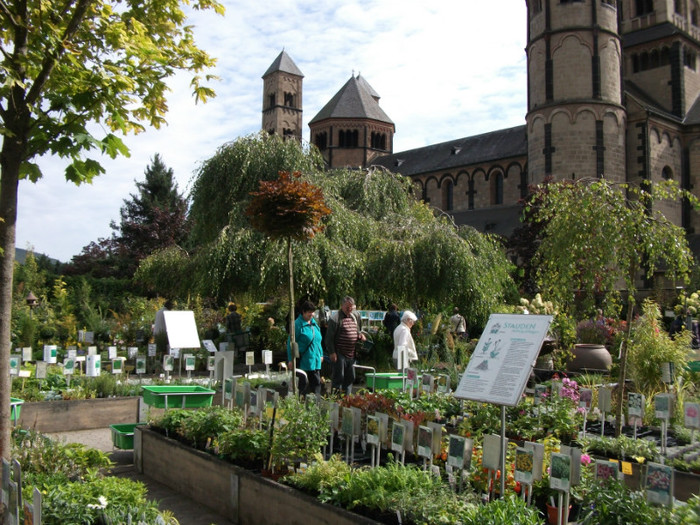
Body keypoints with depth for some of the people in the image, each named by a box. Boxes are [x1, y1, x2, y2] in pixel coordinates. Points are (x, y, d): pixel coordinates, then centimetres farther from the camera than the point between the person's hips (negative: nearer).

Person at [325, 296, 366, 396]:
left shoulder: (355, 316, 12)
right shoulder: (335, 318, -10)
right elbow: (329, 337, -11)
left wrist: (360, 335, 4)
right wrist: (332, 352, -15)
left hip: (351, 354, 7)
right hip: (339, 354, -7)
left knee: (350, 378, 12)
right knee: (338, 378, -2)